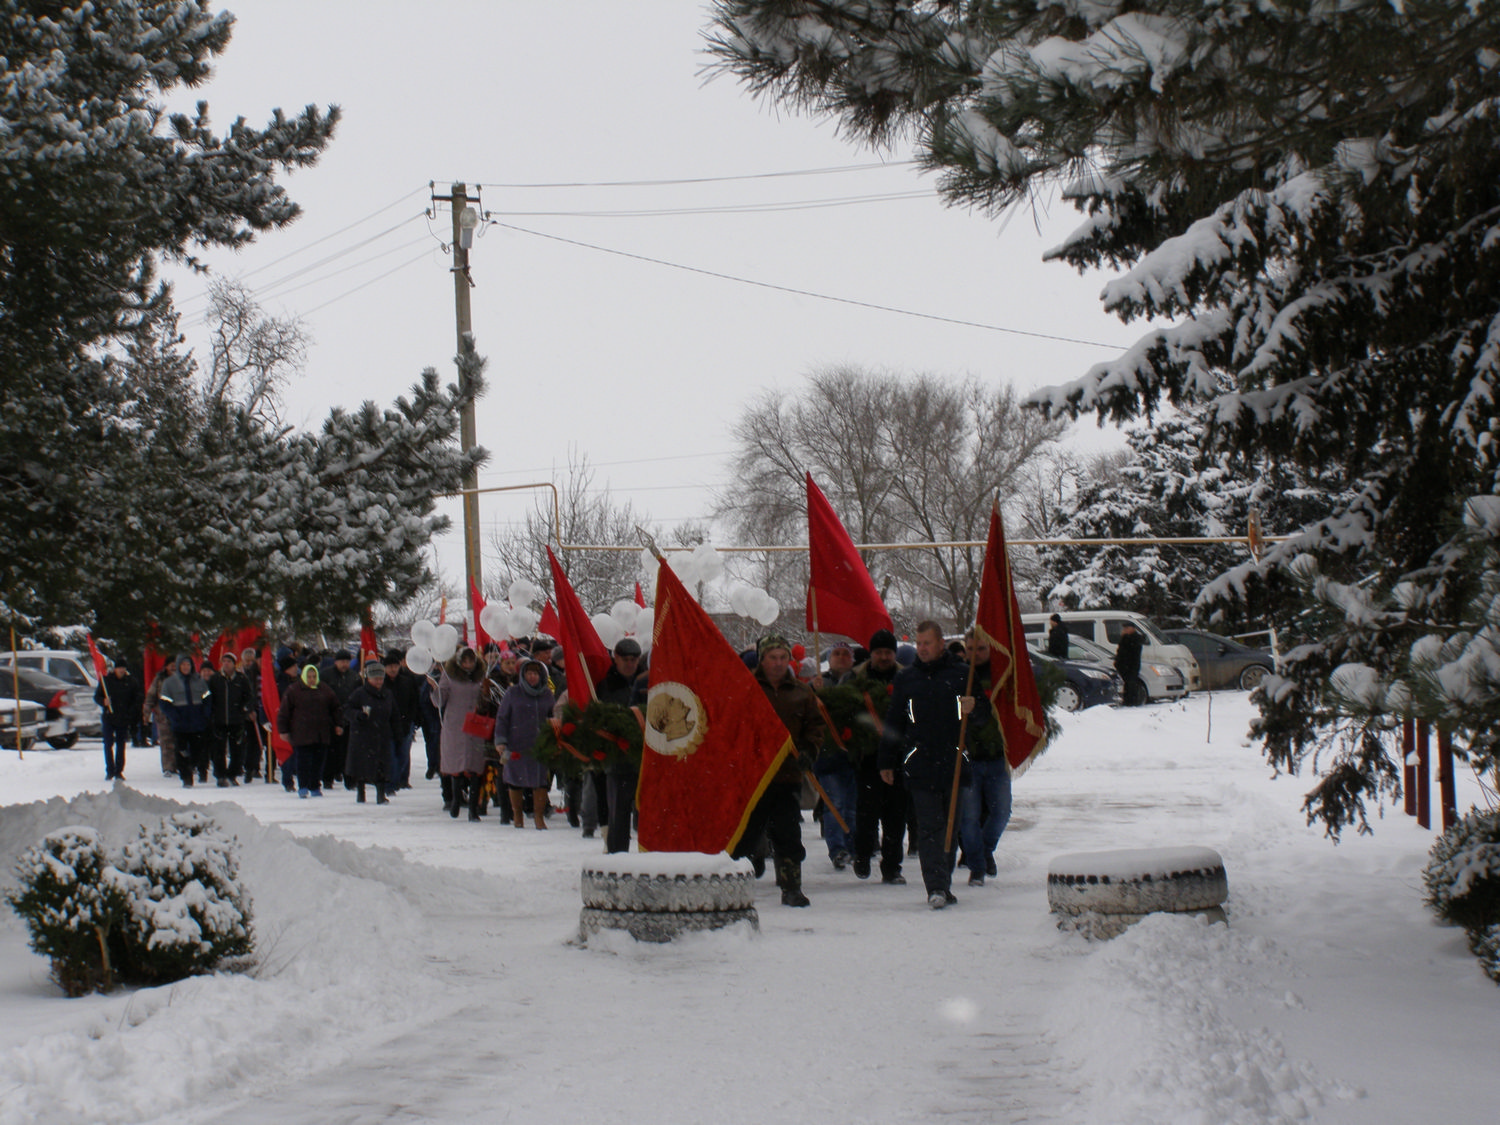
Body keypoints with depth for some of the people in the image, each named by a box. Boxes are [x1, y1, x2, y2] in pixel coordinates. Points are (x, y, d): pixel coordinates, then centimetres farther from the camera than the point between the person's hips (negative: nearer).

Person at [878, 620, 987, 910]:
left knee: (951, 827, 9)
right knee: (929, 827, -8)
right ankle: (936, 888, -14)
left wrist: (972, 710, -14)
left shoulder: (962, 674, 6)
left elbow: (983, 717, 9)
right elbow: (893, 723, 16)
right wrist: (887, 762, 13)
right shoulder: (905, 679, 11)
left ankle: (944, 884, 20)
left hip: (955, 764, 0)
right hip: (920, 766, 0)